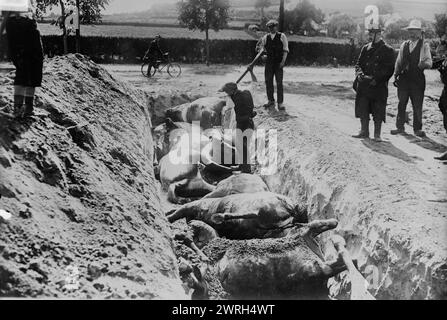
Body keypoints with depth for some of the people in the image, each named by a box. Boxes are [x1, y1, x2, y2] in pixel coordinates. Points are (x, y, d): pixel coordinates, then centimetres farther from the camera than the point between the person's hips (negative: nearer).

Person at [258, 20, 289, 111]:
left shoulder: (282, 36, 2)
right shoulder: (265, 37, 11)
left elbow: (285, 50, -1)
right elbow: (262, 48, 17)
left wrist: (283, 61, -11)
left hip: (279, 63, -3)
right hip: (269, 62, 3)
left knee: (279, 83, -6)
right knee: (268, 82, 4)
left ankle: (280, 103, -3)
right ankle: (271, 101, 15)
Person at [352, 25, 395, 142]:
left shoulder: (388, 50, -1)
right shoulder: (365, 48, 13)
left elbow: (389, 69, -6)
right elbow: (359, 64, 12)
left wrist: (376, 79, -16)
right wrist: (360, 74, -9)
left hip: (379, 86, -4)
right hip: (363, 86, 4)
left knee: (378, 111, 0)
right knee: (362, 109, 5)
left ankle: (377, 134, 9)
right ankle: (364, 132, 16)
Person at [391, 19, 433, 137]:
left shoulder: (424, 46, 2)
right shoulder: (404, 45, 13)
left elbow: (429, 62, -6)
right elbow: (398, 61, 15)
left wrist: (424, 63, -28)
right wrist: (396, 75, 7)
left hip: (417, 79, -3)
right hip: (403, 78, 3)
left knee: (417, 105, 0)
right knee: (401, 104, 6)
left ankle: (417, 129, 9)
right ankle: (400, 127, 15)